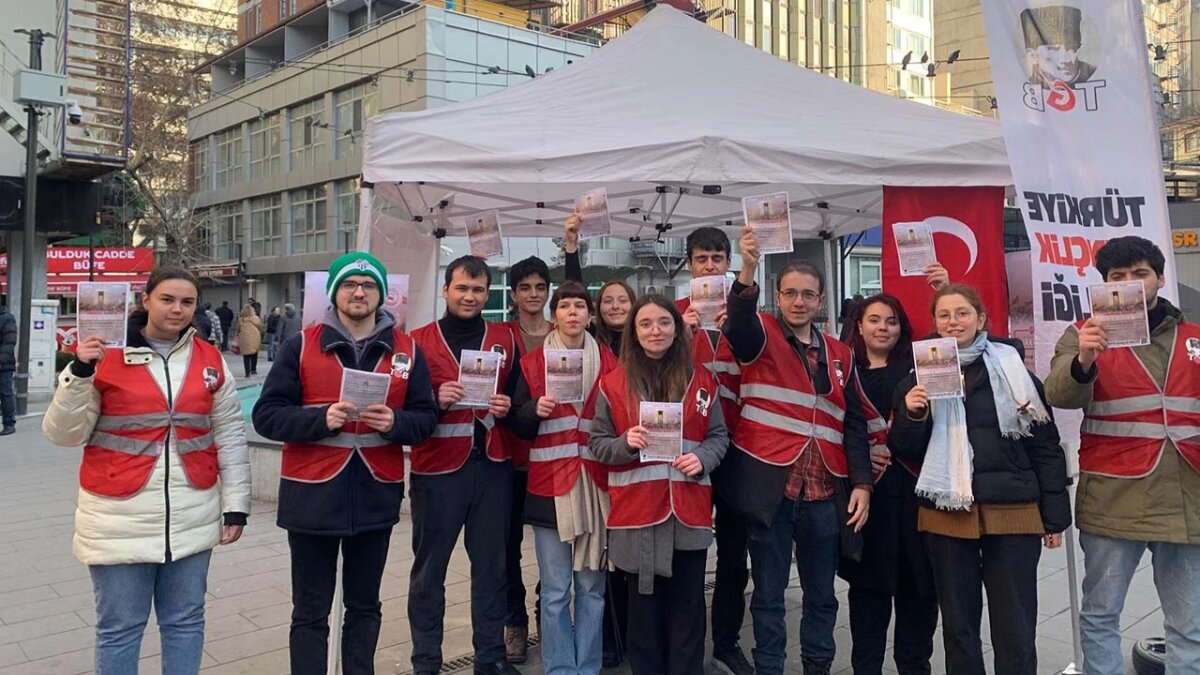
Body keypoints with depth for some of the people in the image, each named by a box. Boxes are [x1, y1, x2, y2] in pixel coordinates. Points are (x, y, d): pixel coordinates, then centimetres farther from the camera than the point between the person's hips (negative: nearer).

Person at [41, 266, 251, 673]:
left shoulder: (211, 361, 4)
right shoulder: (106, 355, -4)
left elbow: (231, 436, 8)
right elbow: (62, 434, -5)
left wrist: (235, 504, 5)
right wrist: (79, 373, -19)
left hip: (193, 517, 3)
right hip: (121, 518, -2)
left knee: (186, 621, 14)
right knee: (119, 627, 8)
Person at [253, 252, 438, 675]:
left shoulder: (407, 351, 3)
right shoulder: (300, 346, -3)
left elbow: (426, 417, 4)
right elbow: (267, 415, -5)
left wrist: (394, 422, -17)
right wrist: (321, 418, -20)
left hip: (376, 497, 2)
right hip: (313, 496, -2)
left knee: (364, 605, 18)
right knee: (310, 612, 8)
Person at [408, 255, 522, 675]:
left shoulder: (506, 340, 9)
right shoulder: (419, 342, 1)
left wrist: (507, 408, -8)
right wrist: (436, 401, -18)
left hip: (493, 467, 2)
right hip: (437, 468, -2)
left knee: (491, 565, 10)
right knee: (429, 567, 5)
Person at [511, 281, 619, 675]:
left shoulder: (608, 362, 7)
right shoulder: (533, 362, 6)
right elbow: (519, 425, 6)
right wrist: (535, 409, -13)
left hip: (596, 484, 1)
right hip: (550, 484, -1)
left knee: (592, 585, 7)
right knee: (555, 590, 2)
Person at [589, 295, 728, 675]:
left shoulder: (701, 380, 6)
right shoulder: (613, 384, 1)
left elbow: (719, 435, 10)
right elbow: (597, 443, 3)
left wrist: (703, 458, -9)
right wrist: (625, 443, -16)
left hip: (689, 508, 1)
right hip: (636, 508, -1)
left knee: (688, 604, 9)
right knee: (644, 604, 9)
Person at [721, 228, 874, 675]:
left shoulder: (839, 354, 13)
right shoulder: (761, 336, 1)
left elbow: (854, 423, 12)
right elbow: (738, 323, -24)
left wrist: (861, 482, 3)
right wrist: (747, 271, -40)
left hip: (825, 491, 4)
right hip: (771, 485, -4)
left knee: (821, 593, 15)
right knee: (769, 593, 6)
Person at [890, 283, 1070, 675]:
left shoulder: (1012, 368, 2)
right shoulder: (921, 374, 6)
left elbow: (1044, 445, 3)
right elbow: (905, 451, 7)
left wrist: (1055, 516, 1)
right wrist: (912, 415, -12)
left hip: (1012, 512, -1)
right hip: (945, 515, 2)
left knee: (1015, 626, 7)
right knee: (958, 623, 13)